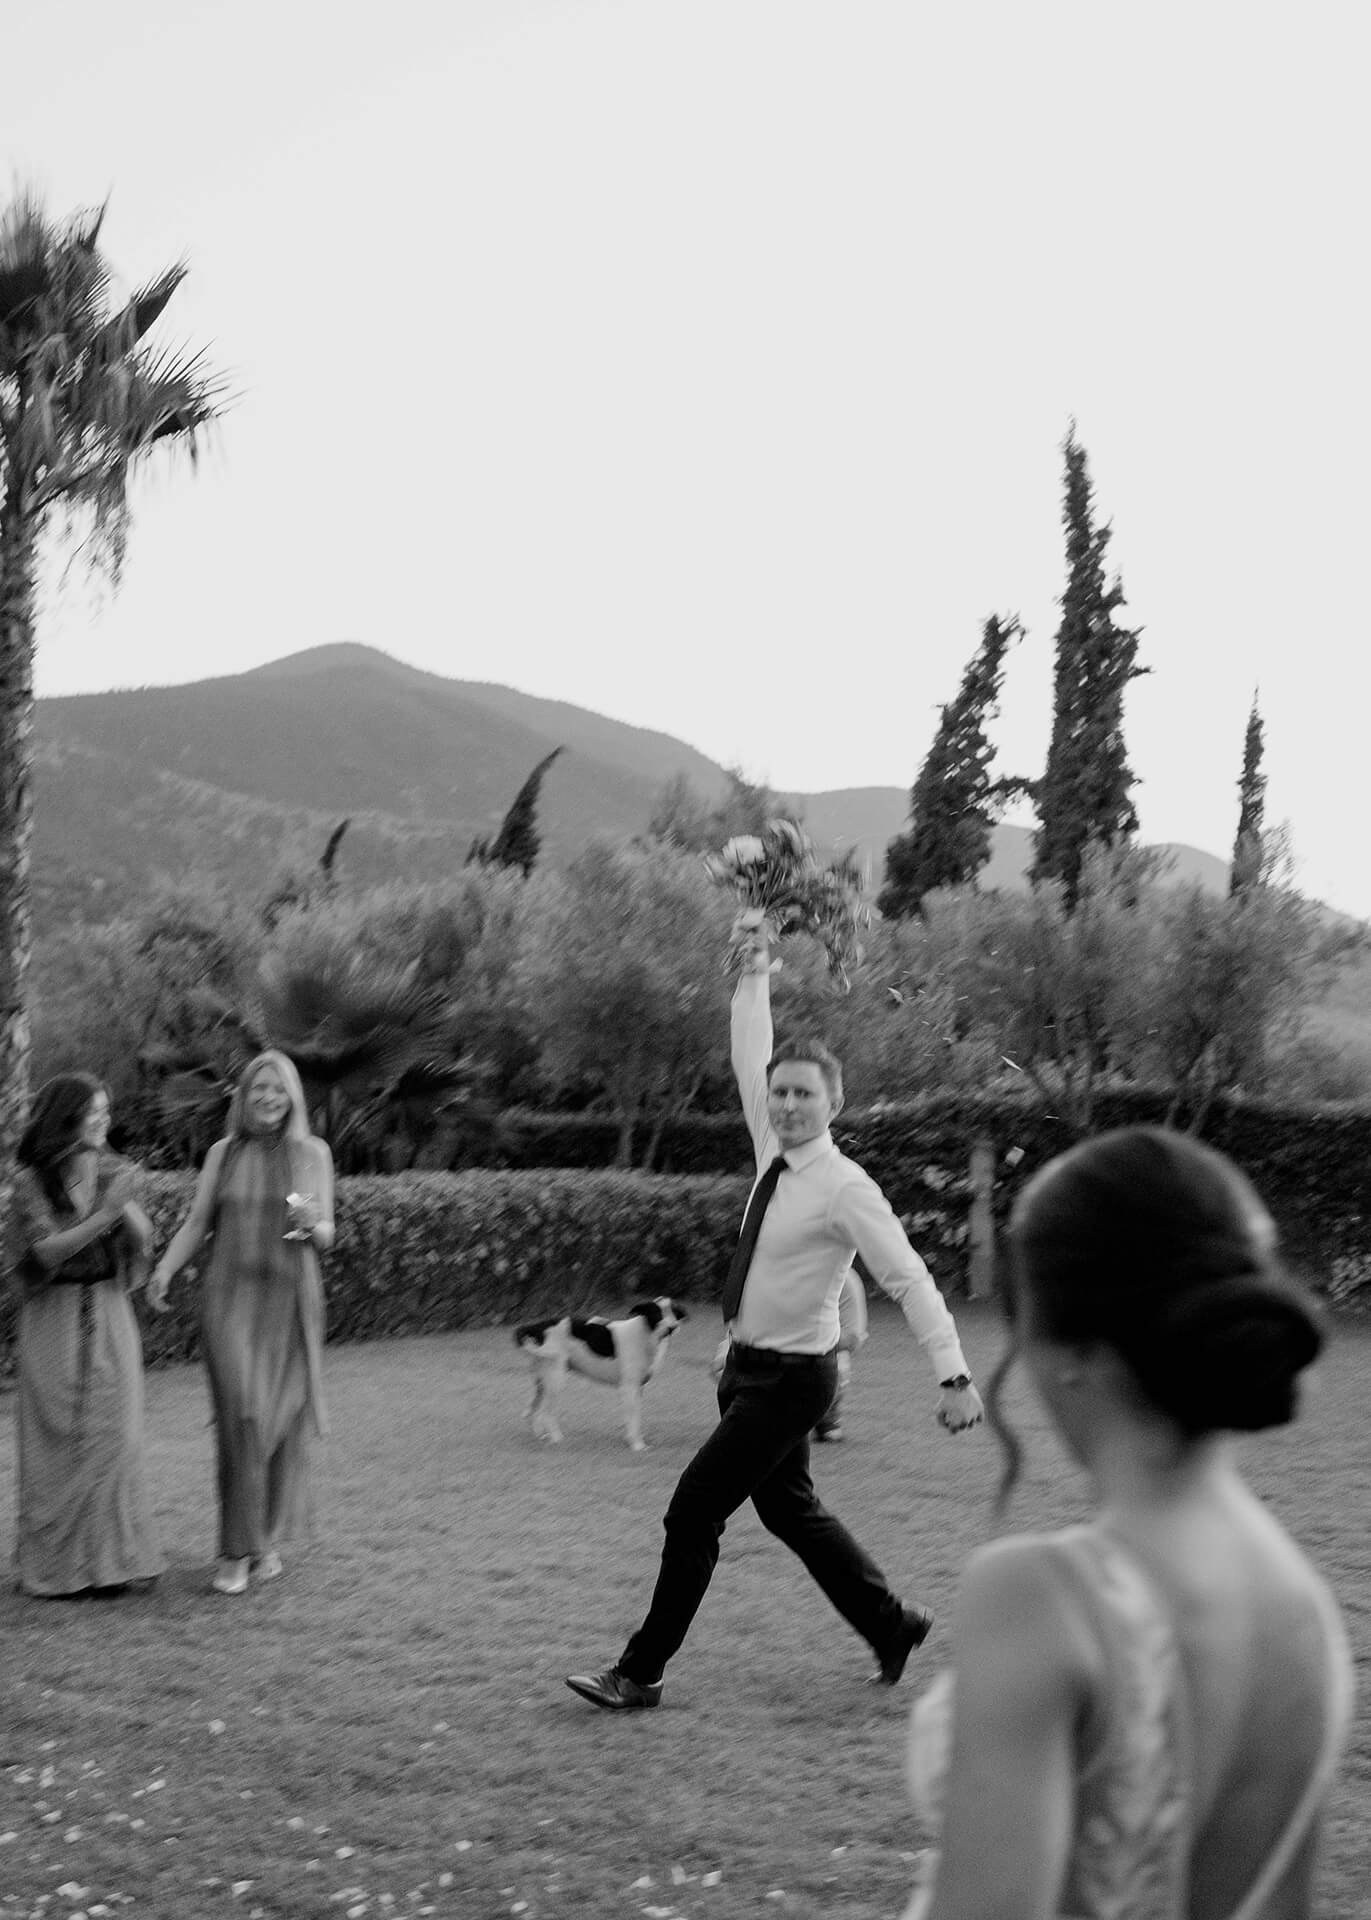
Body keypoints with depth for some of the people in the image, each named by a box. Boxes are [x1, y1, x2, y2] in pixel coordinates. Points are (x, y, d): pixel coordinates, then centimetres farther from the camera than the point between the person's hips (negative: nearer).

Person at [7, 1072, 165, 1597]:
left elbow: (143, 1241, 0)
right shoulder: (30, 1180, -6)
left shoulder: (114, 1171, 4)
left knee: (111, 1434, 0)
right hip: (55, 1318, -3)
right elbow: (46, 1250, -14)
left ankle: (108, 1559, 8)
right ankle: (55, 1564, 9)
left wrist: (126, 1204, -19)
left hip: (109, 1315, 3)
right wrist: (104, 1214, -25)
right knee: (57, 1441, 0)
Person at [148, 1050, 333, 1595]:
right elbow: (196, 1224, 7)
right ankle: (237, 1549, -5)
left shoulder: (313, 1153, 5)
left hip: (291, 1300, 0)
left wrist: (313, 1222, -18)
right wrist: (165, 1269, -10)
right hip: (230, 1298, 0)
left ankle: (268, 1540, 22)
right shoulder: (223, 1153, 8)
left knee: (285, 1420, 3)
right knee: (241, 1415, -13)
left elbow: (325, 1239, 6)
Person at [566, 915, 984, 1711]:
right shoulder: (773, 1152, 2)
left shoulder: (846, 1189, -20)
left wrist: (955, 1375, -29)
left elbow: (912, 1280, -23)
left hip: (792, 1377, -8)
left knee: (693, 1512, -6)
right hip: (751, 1367, 8)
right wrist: (756, 975, 1)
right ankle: (893, 1625, 36)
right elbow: (750, 1059, 8)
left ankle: (642, 1673, 7)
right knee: (790, 1510, 20)